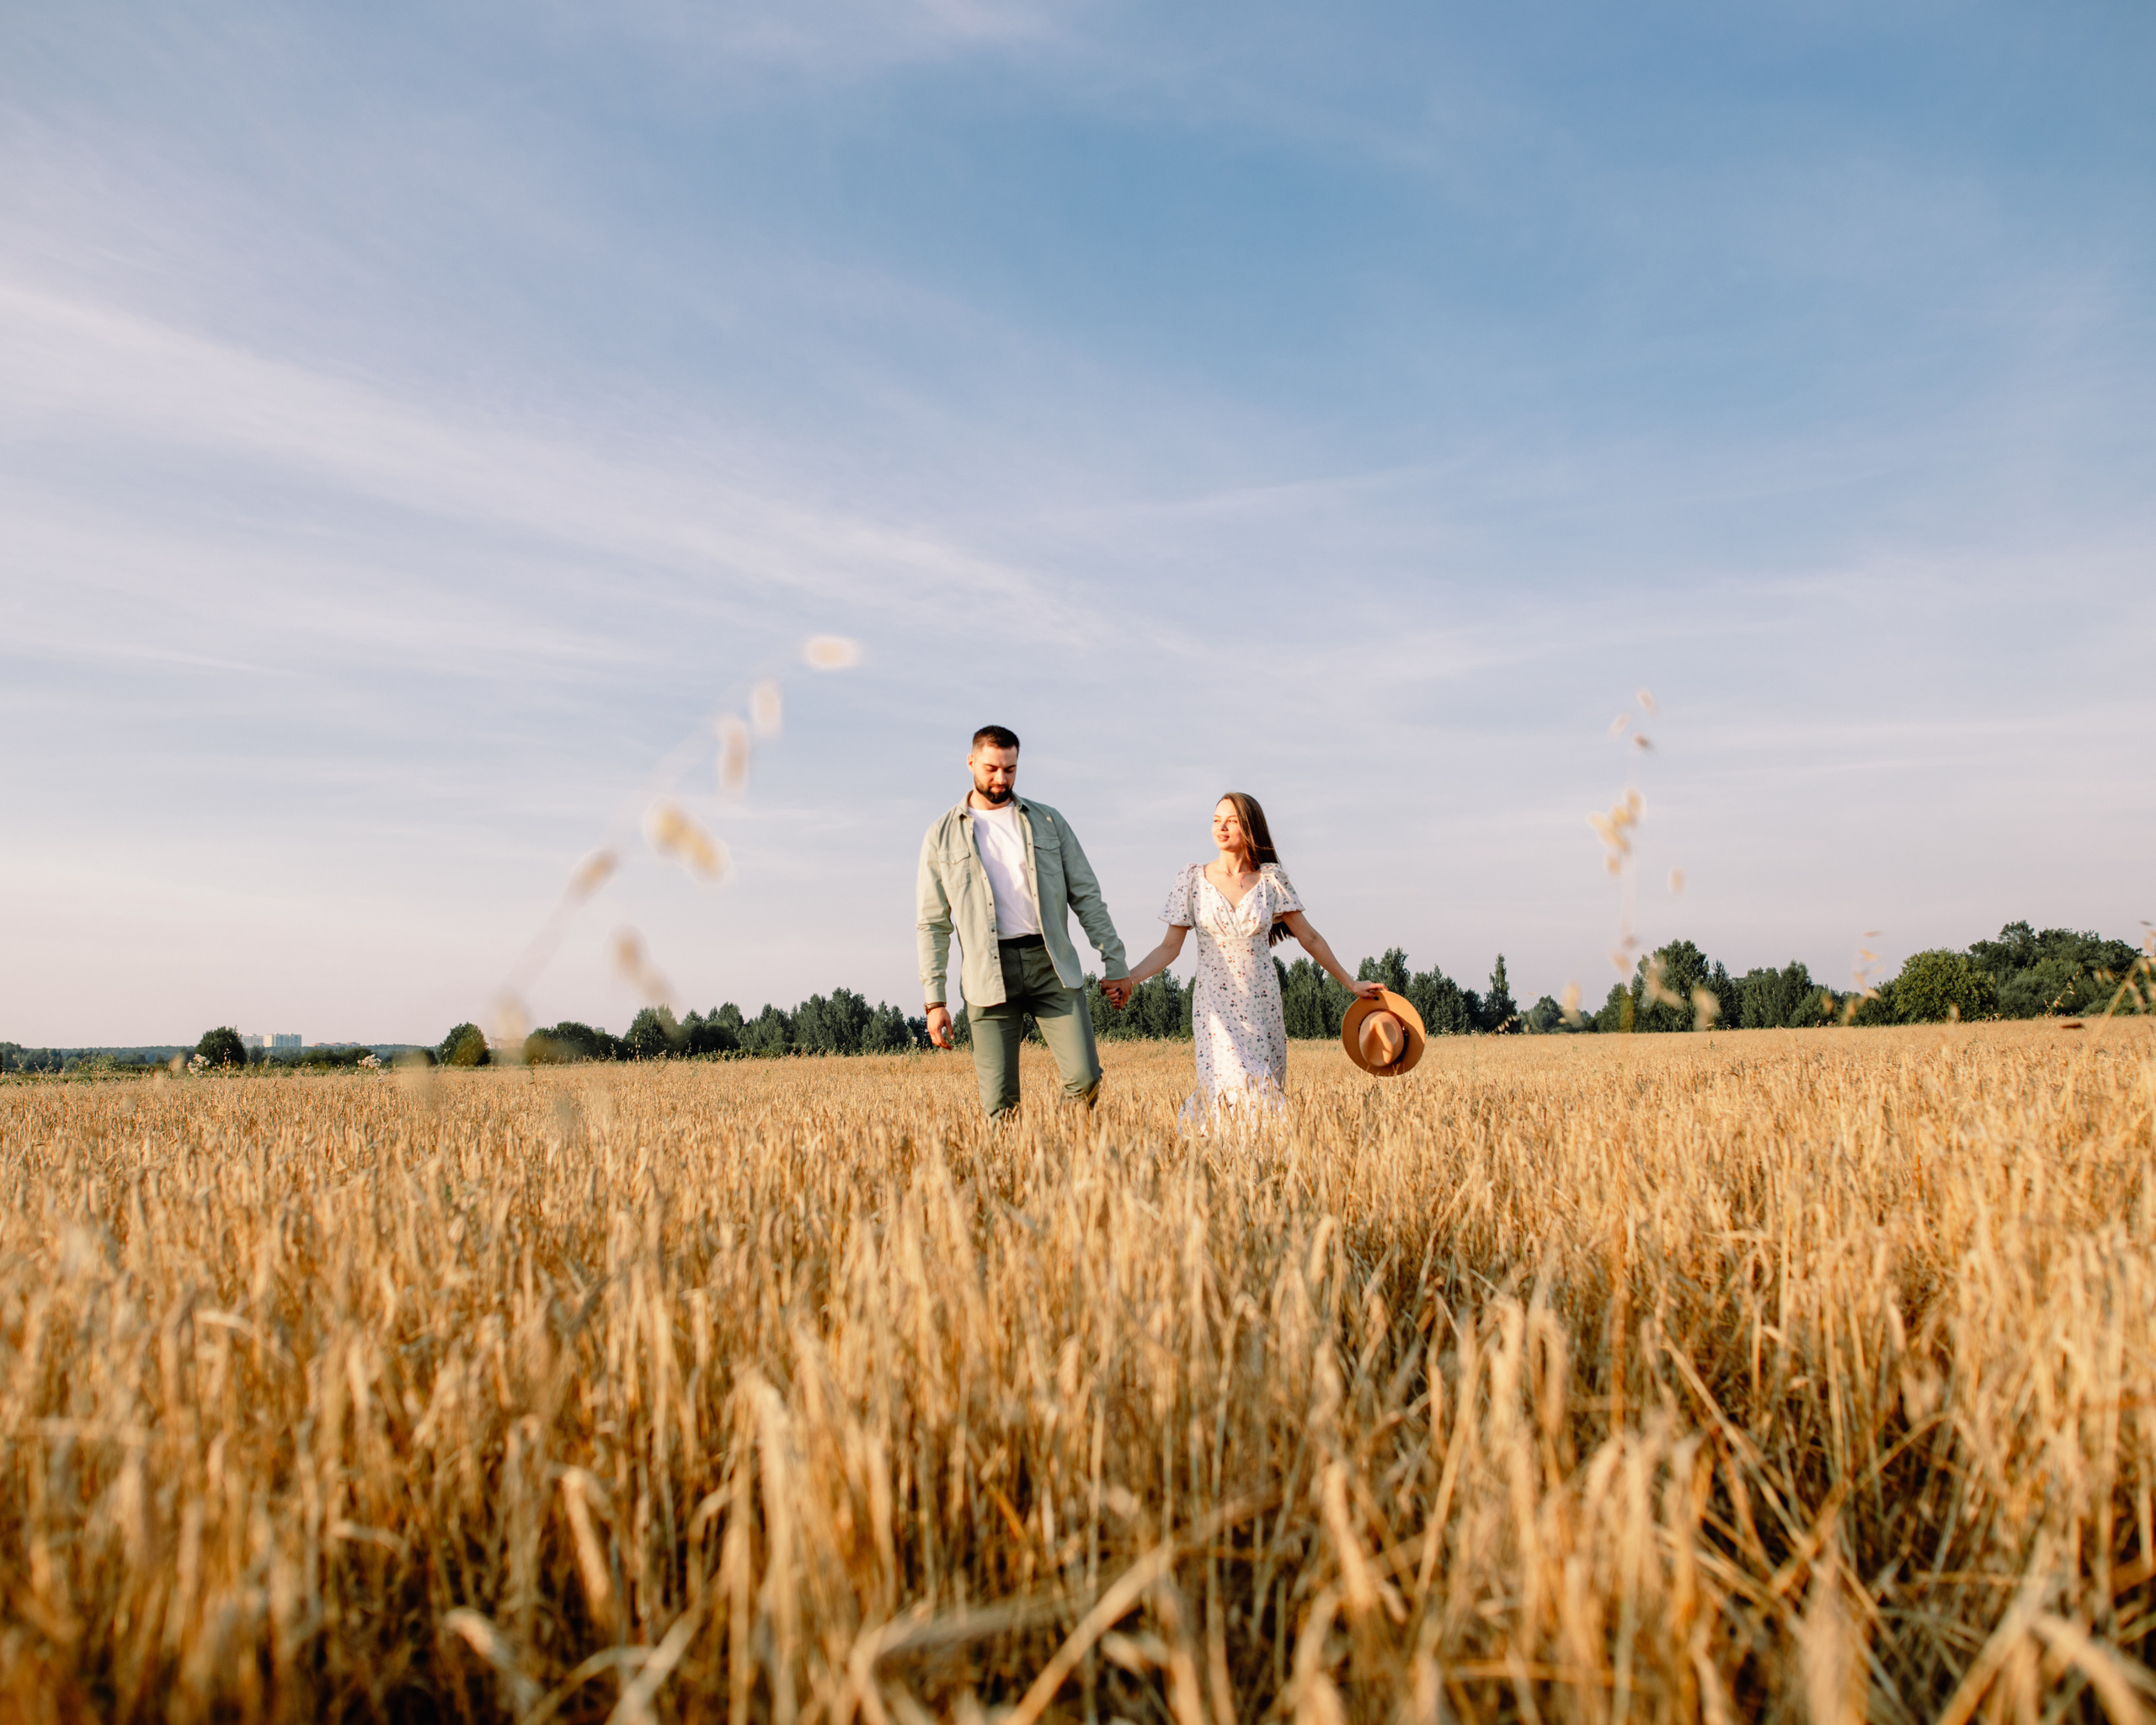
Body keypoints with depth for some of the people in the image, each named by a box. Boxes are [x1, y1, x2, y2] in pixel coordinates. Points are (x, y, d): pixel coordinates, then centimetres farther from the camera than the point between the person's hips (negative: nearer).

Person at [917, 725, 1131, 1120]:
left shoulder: (1048, 821, 11)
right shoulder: (943, 836, 8)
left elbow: (1086, 895, 11)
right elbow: (933, 923, 7)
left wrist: (1114, 961, 3)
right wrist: (934, 1001, 1)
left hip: (1051, 967, 1)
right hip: (989, 975, -1)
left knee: (1085, 1079, -9)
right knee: (1000, 1105, -4)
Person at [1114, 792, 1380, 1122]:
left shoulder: (1271, 878, 1)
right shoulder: (1194, 879, 0)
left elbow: (1309, 938, 9)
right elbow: (1169, 947, -1)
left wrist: (1351, 984, 11)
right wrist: (1128, 979, -17)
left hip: (1262, 1004, 2)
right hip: (1216, 1007, -2)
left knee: (1264, 1092, -1)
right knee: (1228, 1088, -18)